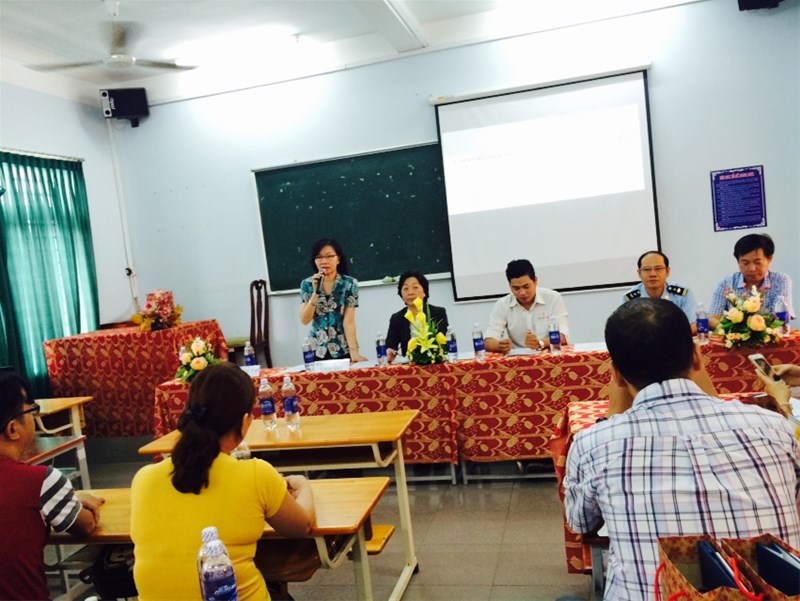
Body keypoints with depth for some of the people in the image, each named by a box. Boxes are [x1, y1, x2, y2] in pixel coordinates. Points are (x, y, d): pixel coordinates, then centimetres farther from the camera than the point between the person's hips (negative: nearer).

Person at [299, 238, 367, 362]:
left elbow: (349, 321, -11)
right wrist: (316, 292, -15)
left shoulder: (350, 284, -5)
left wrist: (354, 352, -22)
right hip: (317, 351, 2)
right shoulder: (307, 284, 1)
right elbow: (304, 320, -5)